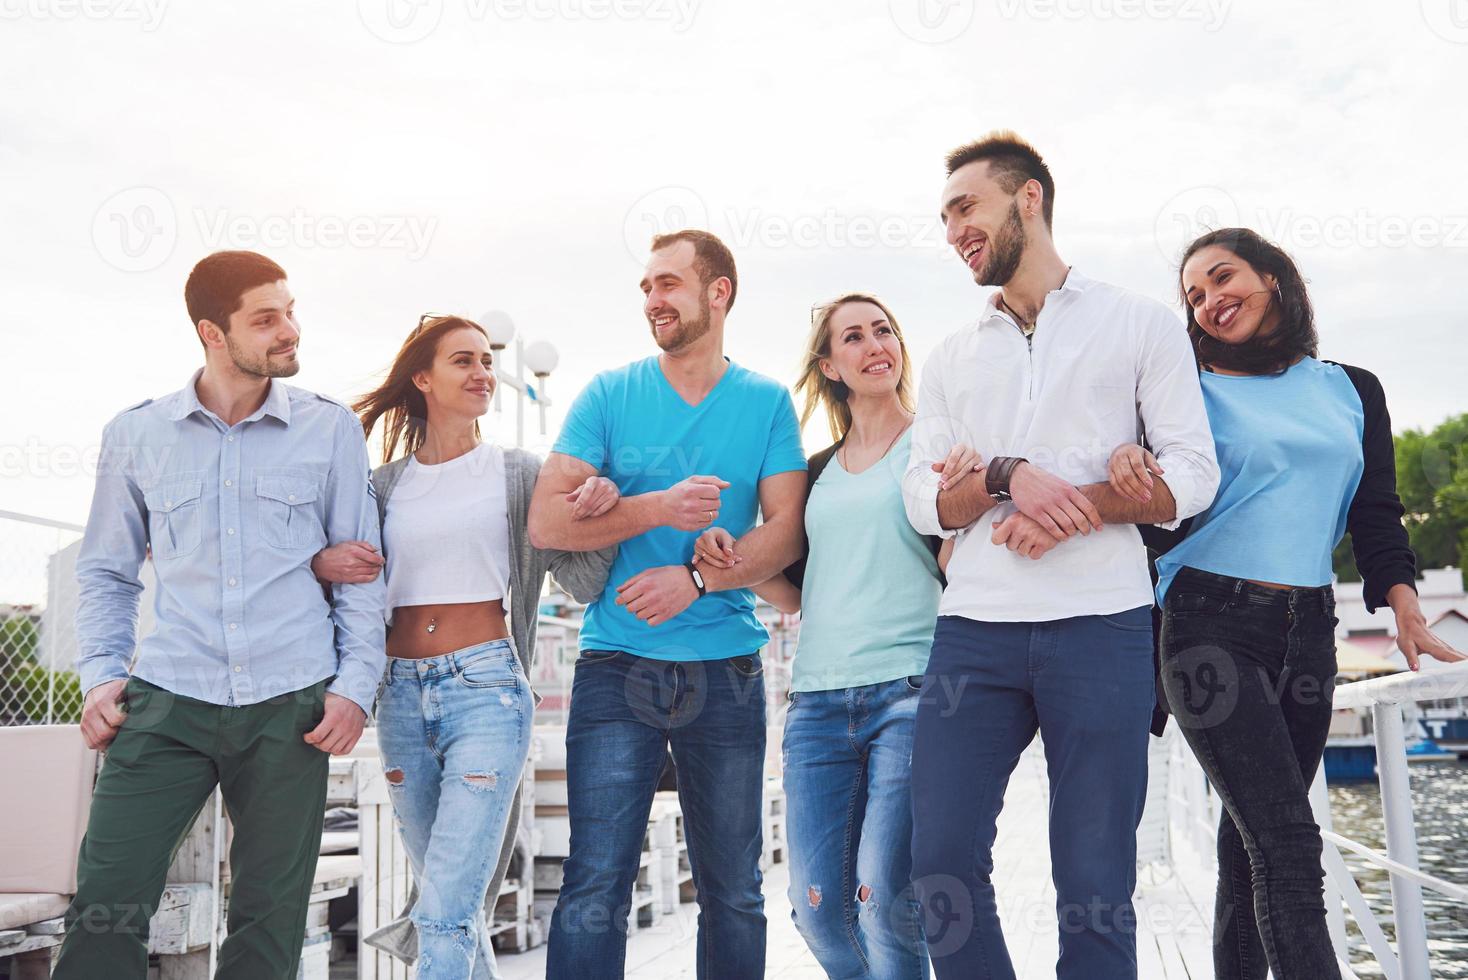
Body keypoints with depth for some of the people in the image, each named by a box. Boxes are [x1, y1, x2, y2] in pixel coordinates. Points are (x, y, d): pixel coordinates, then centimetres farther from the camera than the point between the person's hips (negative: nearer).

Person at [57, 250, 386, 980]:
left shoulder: (331, 430, 5)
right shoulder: (136, 435, 8)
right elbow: (106, 571, 15)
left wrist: (356, 686, -2)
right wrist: (100, 673, 2)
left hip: (291, 704, 0)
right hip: (167, 701, 1)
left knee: (269, 920, 6)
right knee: (105, 905, -5)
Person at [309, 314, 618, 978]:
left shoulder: (518, 473, 4)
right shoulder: (385, 485, 11)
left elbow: (583, 582, 2)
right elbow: (355, 594, 15)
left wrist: (596, 513, -18)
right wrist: (323, 566, -8)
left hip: (486, 687, -4)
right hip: (402, 694, 4)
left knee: (445, 915, -12)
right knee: (446, 901, 16)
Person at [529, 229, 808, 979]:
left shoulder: (766, 403, 5)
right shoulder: (610, 395, 4)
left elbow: (786, 530, -3)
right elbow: (546, 520, -4)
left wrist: (698, 577, -17)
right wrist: (658, 508, -17)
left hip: (726, 671, 1)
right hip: (617, 666, -1)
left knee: (733, 892, 9)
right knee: (594, 890, -5)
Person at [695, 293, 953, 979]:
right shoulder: (819, 473, 20)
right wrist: (731, 561, 4)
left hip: (911, 687, -5)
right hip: (819, 699, 5)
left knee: (883, 896, -12)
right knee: (818, 904, 2)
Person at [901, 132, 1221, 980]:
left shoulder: (1142, 324, 10)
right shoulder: (952, 359, 19)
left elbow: (1193, 474, 1)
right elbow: (925, 502, 9)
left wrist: (1074, 509, -14)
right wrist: (1008, 477, -11)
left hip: (1101, 625, -3)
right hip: (975, 630, 3)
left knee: (1096, 888, 0)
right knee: (943, 866, -2)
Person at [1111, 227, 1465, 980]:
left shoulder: (1351, 391, 15)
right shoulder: (1195, 392, 5)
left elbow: (1376, 513, 10)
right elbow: (1166, 496, -3)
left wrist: (1403, 600, -7)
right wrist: (1129, 456, -27)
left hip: (1308, 629, 4)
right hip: (1211, 625, -4)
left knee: (1252, 837, 7)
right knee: (1286, 840, -13)